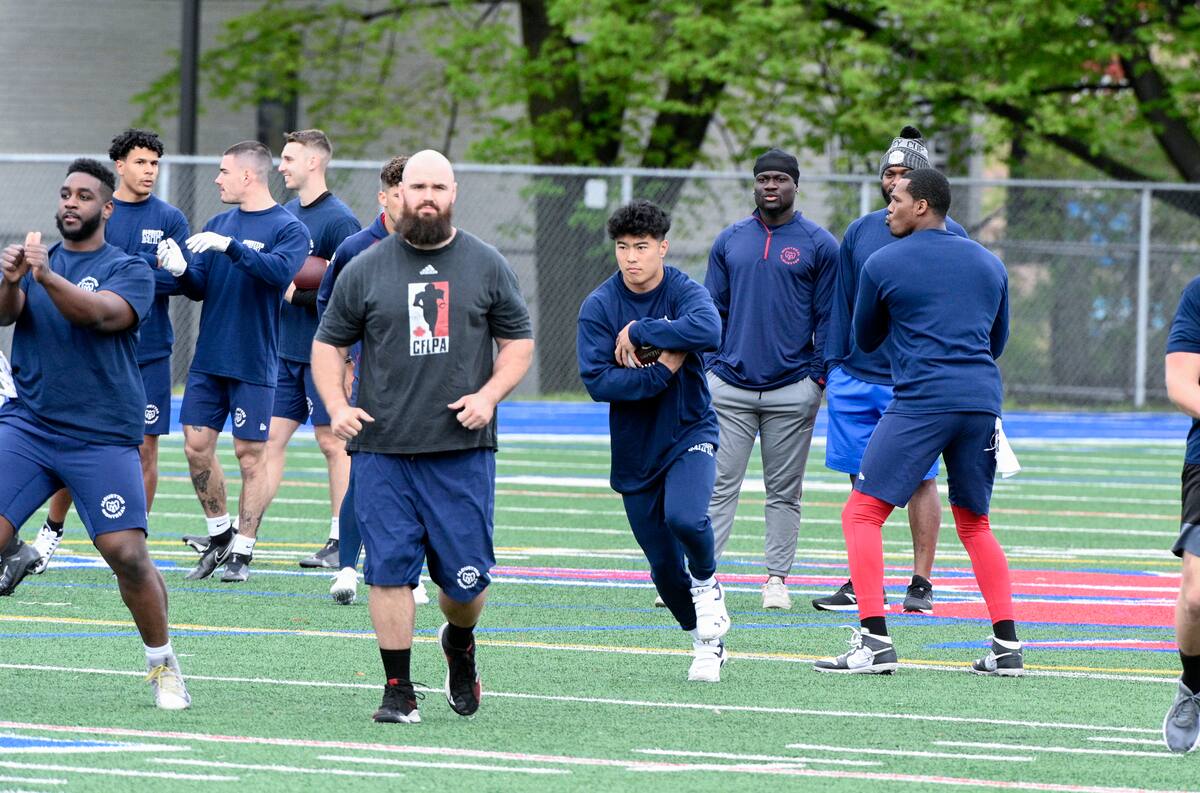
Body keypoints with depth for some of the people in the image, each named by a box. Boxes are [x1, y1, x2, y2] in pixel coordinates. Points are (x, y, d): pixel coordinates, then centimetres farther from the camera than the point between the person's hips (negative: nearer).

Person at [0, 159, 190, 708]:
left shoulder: (129, 270, 3)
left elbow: (100, 313, -17)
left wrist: (47, 277, -34)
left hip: (103, 436, -3)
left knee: (128, 554, -10)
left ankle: (163, 666, 6)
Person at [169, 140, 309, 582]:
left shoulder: (287, 228, -5)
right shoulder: (219, 224, 13)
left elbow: (280, 270, -24)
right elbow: (199, 288, 14)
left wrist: (230, 246, -31)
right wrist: (181, 272, -8)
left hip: (253, 363, -6)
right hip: (208, 359, 6)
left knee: (250, 455, -1)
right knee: (197, 447, 4)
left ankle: (242, 551, 6)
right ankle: (219, 536, 20)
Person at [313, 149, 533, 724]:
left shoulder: (486, 266, 7)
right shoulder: (366, 270, 6)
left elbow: (518, 342, 12)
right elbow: (329, 343, 12)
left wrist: (489, 395, -6)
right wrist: (337, 407, -5)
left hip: (463, 450, 0)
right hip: (382, 450, 0)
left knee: (466, 577, 2)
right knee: (390, 569, -5)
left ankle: (459, 642, 34)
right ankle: (398, 691, 2)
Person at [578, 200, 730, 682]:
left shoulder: (684, 293, -9)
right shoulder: (599, 307, -5)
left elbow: (708, 331, -31)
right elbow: (597, 382, -14)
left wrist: (639, 332, -24)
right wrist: (661, 370, -20)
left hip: (690, 433, -2)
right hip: (635, 450, 2)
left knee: (684, 517, -29)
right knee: (664, 566, 5)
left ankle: (707, 582, 4)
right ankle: (706, 644, 28)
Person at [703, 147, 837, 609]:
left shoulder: (819, 245, 3)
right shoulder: (729, 241, 11)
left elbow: (828, 317, 3)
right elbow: (712, 309, 14)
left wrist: (817, 375, -4)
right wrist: (711, 365, 4)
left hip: (792, 390, -2)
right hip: (730, 386, 2)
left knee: (784, 491, 4)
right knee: (718, 485, -3)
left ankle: (777, 579, 10)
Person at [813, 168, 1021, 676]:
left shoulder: (883, 264, 3)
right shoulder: (989, 264, 17)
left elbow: (865, 341, 17)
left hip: (920, 402, -5)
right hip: (983, 400, 5)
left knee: (862, 514, -1)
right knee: (974, 524, 19)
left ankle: (875, 642, -14)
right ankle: (1008, 647, 10)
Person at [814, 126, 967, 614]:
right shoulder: (859, 233, 10)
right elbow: (841, 304, 14)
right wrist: (831, 365, 7)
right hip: (855, 377, 4)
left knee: (920, 480, -2)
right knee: (862, 482, 6)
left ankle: (921, 582, 5)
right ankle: (861, 582, 11)